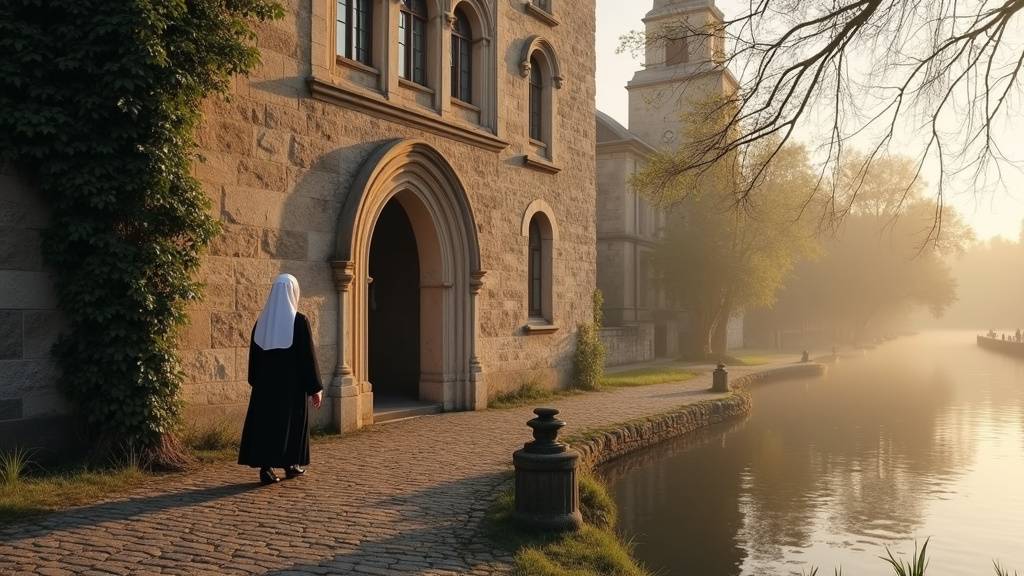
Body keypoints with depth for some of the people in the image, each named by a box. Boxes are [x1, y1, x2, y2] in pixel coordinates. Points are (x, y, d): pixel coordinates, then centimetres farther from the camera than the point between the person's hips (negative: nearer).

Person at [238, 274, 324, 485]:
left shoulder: (262, 321, 2)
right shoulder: (299, 321, -12)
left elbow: (254, 355, 9)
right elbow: (308, 356, -12)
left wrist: (256, 382, 20)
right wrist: (316, 388, -6)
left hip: (266, 383, 4)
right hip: (293, 383, -3)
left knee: (264, 420, 8)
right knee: (291, 421, 10)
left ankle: (265, 467, 2)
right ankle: (291, 464, 21)